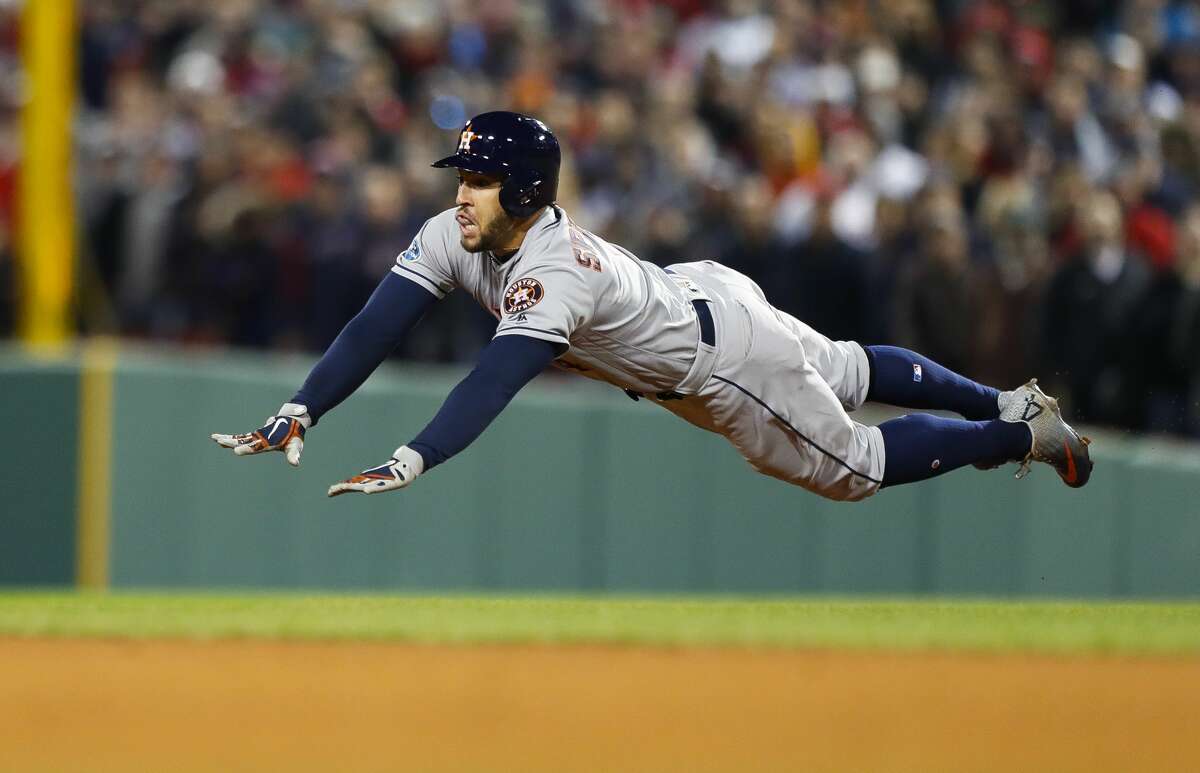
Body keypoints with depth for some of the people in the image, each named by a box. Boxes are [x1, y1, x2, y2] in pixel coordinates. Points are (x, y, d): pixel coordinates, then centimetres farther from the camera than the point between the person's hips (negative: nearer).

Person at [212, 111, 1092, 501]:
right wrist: (295, 417, -37)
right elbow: (376, 328, -25)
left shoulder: (556, 270, -42)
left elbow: (495, 380, -55)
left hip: (726, 353, -8)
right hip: (691, 289, 8)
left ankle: (1025, 434, 25)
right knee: (851, 373, 28)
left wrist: (407, 466, -67)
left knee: (855, 465, 8)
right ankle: (1006, 399, 49)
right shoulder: (452, 237, -19)